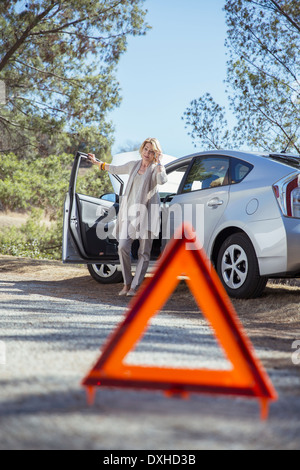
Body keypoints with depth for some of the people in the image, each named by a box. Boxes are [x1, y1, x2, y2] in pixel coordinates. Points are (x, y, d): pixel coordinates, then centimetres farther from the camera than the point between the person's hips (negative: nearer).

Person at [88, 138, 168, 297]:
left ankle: (134, 287, 2)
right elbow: (115, 169, 34)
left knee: (144, 252, -3)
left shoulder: (156, 169, 2)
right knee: (123, 247, -8)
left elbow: (162, 180, -22)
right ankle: (127, 283, 6)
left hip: (147, 213, -4)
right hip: (130, 212, 4)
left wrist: (158, 162, -15)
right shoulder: (133, 165, 16)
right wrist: (96, 162, 43)